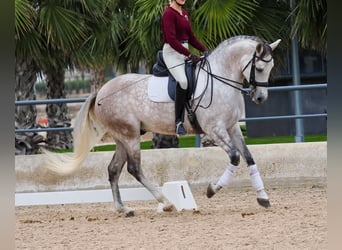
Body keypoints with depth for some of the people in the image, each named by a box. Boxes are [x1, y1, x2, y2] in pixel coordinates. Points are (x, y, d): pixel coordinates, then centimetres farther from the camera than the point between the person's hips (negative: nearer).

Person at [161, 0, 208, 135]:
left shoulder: (184, 13, 15)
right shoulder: (169, 13, -12)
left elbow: (191, 37, 18)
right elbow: (171, 39, -20)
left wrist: (204, 50, 4)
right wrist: (190, 55, -23)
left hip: (184, 51, 9)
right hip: (172, 52, -9)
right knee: (182, 81, -28)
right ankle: (179, 122, -25)